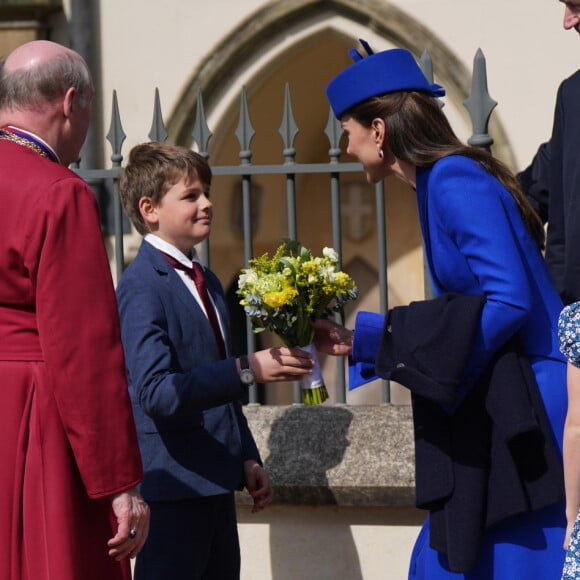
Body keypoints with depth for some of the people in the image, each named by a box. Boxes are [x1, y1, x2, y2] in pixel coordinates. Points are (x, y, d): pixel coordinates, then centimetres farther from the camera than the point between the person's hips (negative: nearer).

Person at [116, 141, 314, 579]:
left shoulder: (207, 281, 16)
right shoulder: (142, 287, -14)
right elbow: (155, 392, -27)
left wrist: (248, 460, 15)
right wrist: (248, 370, -30)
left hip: (216, 482, 9)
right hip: (173, 485, -9)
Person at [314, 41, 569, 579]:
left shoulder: (455, 182, -13)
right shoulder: (448, 179, 16)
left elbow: (508, 300, -21)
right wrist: (357, 340, 22)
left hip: (529, 419, -10)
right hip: (494, 419, 10)